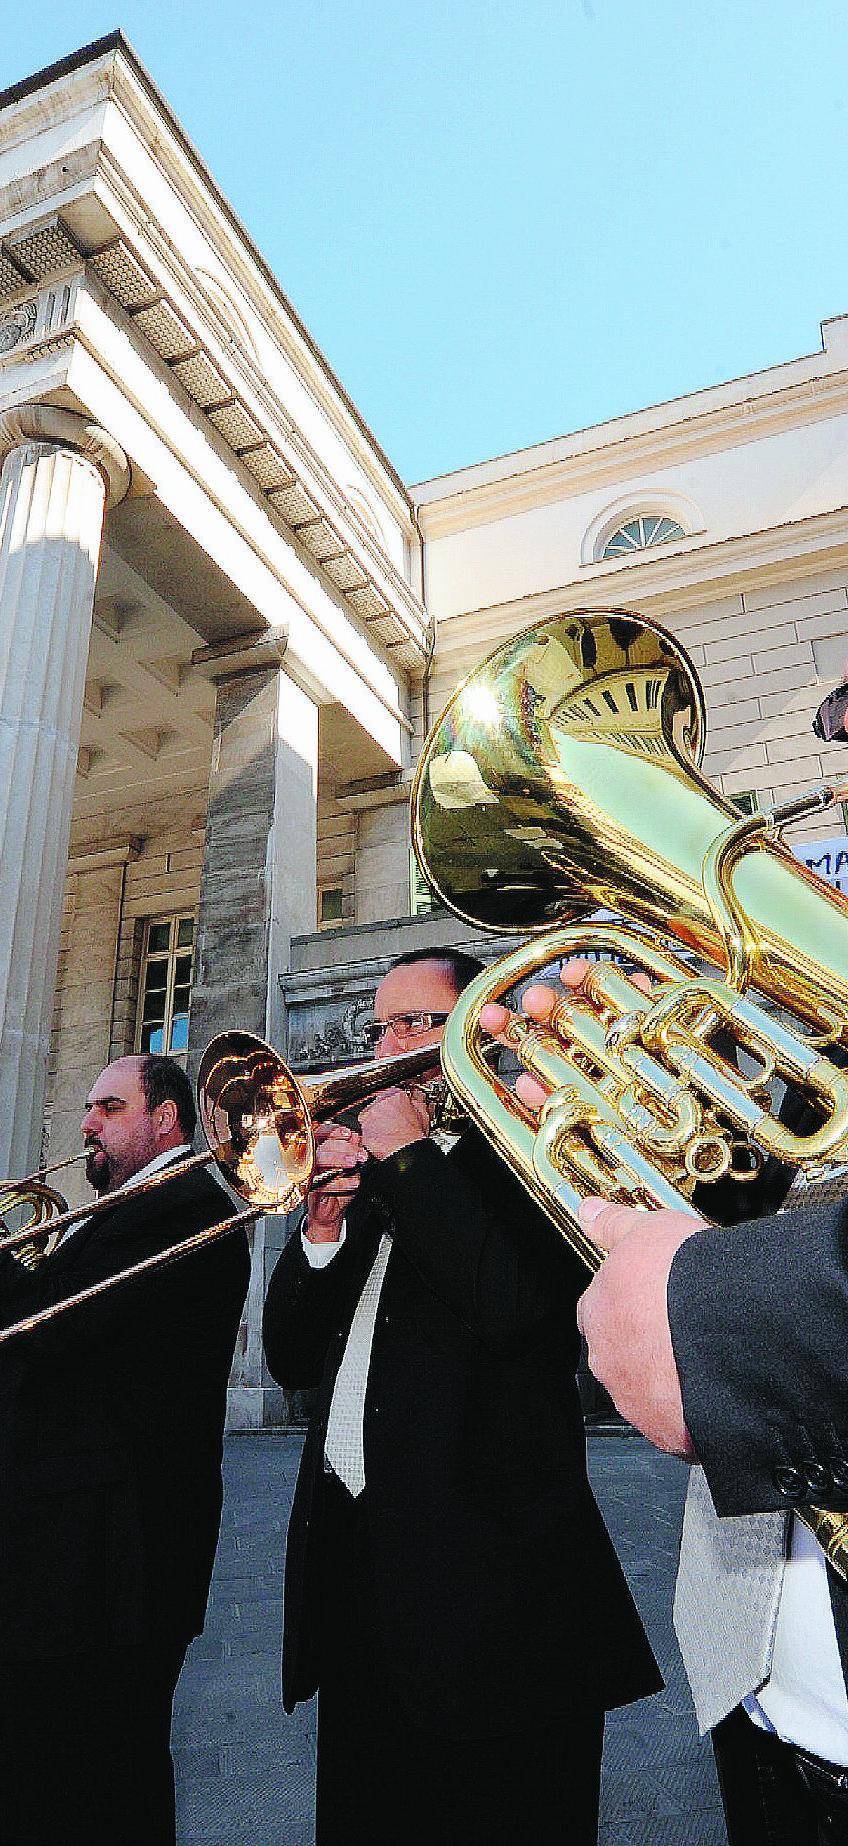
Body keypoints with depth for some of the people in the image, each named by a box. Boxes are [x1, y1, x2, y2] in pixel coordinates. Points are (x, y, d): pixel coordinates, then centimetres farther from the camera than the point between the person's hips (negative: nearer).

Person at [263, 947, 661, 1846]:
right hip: (349, 1560, 7)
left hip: (486, 1576, -6)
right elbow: (294, 1359, 9)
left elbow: (511, 1302, -28)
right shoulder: (370, 1181, 12)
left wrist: (407, 1153, -17)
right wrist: (324, 1221, -8)